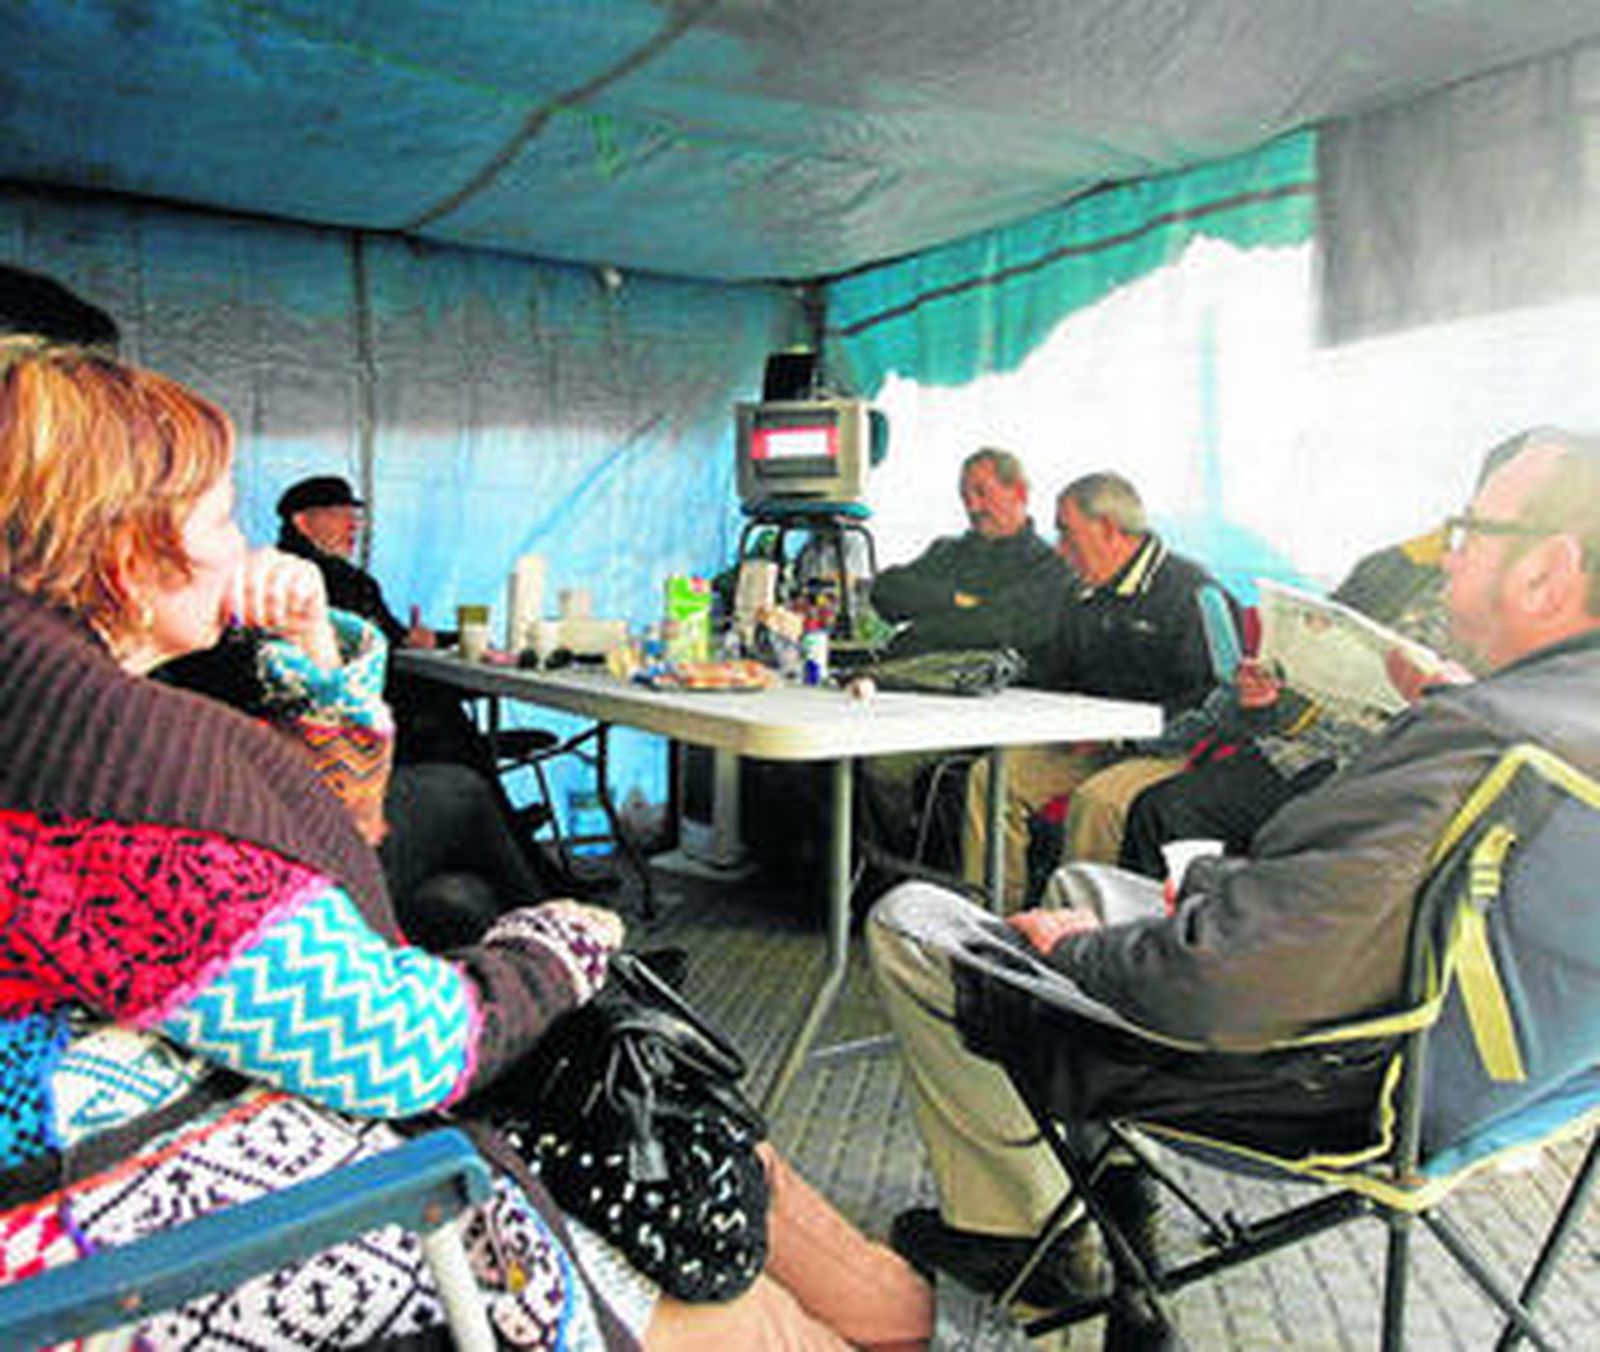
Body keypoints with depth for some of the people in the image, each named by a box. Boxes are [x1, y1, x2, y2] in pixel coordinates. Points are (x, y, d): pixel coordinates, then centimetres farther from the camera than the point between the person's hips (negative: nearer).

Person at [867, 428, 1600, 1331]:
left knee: (907, 922, 2)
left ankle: (1020, 1226, 17)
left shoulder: (1477, 745, -35)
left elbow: (1215, 983, -37)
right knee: (1081, 883, 30)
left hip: (1274, 1079, -9)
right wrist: (1226, 893, 5)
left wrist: (1077, 948, -16)